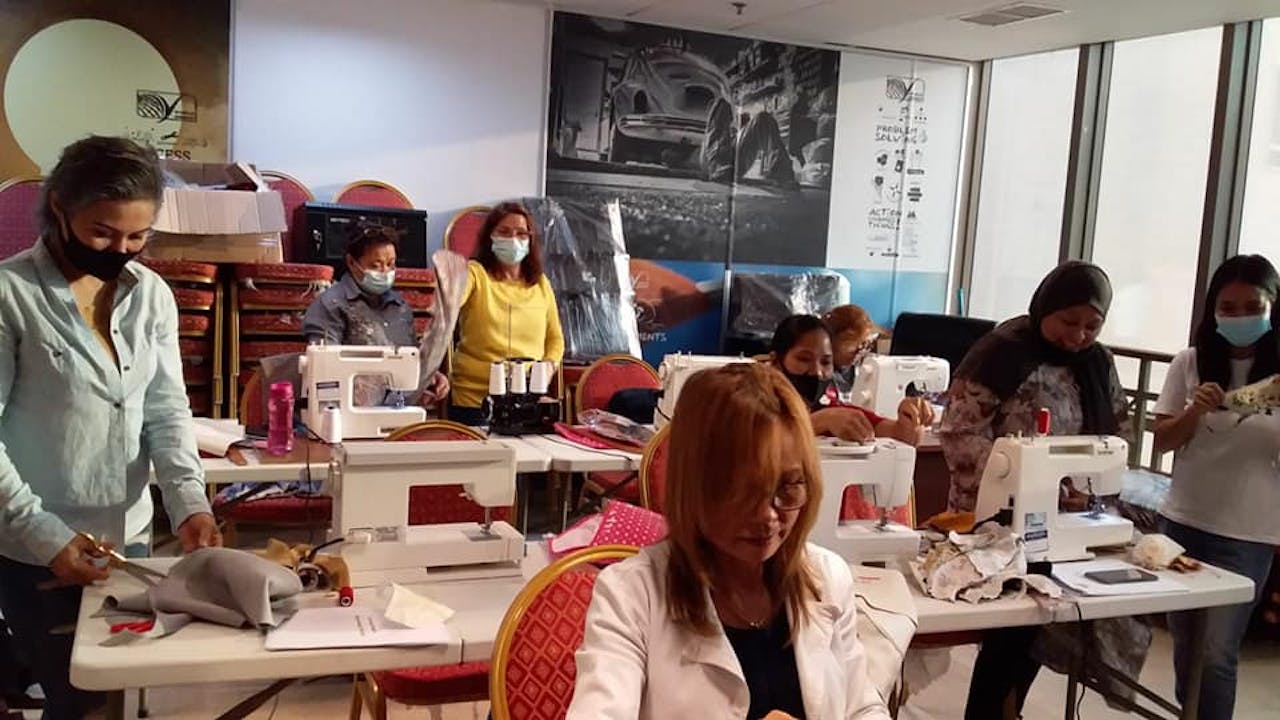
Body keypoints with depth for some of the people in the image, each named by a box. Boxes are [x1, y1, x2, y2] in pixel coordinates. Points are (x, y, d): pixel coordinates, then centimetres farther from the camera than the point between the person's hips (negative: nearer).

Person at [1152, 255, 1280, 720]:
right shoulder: (1190, 363, 0)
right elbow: (1162, 441, 1)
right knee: (1184, 646, 15)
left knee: (1217, 654, -2)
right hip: (1184, 520, 2)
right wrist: (1196, 410, -18)